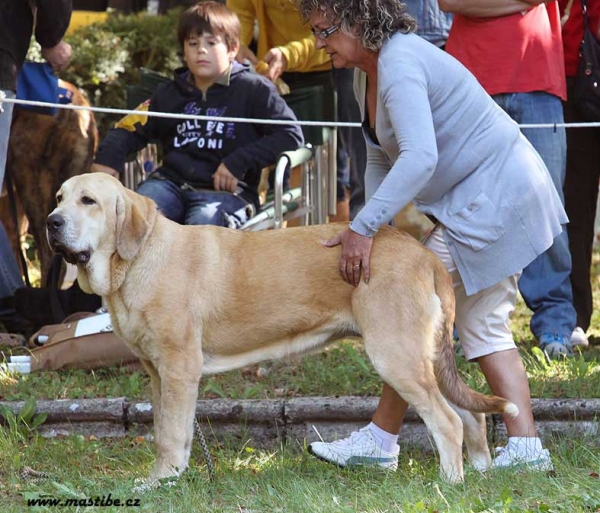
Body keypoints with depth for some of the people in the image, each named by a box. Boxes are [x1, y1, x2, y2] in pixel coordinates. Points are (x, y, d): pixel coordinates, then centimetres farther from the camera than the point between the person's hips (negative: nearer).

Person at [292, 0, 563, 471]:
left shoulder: (400, 65, -24)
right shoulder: (368, 74, 10)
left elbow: (419, 158, -36)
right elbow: (380, 159, 14)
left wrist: (363, 228, -38)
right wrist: (376, 228, 0)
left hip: (496, 197, -11)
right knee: (483, 324, 12)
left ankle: (381, 440, 3)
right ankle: (525, 446, 11)